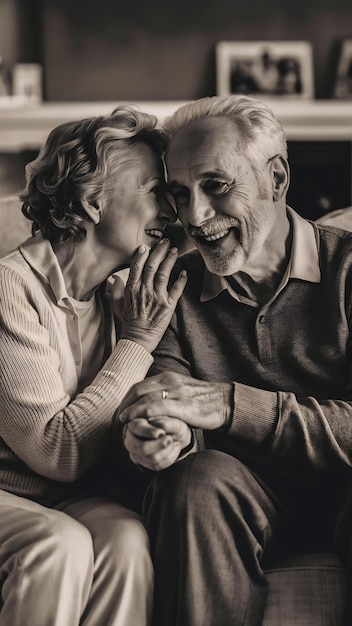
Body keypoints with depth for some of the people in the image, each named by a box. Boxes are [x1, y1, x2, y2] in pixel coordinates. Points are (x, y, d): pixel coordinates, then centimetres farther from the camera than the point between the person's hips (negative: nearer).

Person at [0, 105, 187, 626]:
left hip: (75, 499, 5)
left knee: (124, 536, -25)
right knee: (61, 544, -32)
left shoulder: (118, 299, 3)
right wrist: (139, 342, -16)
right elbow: (58, 452, -22)